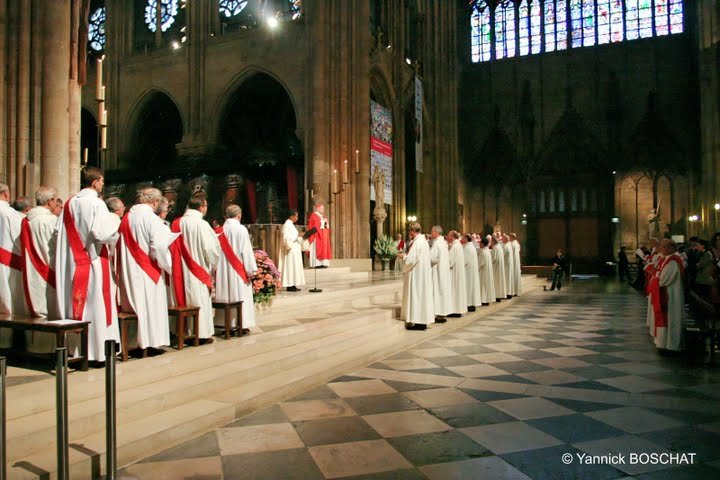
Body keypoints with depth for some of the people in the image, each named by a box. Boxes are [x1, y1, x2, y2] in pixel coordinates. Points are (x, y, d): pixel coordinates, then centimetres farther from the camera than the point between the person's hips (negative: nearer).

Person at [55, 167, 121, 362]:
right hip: (94, 262, -6)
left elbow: (60, 231, 10)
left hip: (73, 263, 7)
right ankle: (99, 350, 4)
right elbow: (101, 233, -20)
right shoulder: (97, 203, -12)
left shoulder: (69, 204, 8)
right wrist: (115, 220, -5)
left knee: (78, 301, 12)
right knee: (96, 304, -1)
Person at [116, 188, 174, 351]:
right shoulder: (151, 218, -14)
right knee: (150, 305, 1)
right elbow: (159, 246, -20)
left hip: (128, 270, 7)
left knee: (134, 304, 14)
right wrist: (167, 264, -6)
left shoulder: (127, 217, 6)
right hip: (147, 270, -7)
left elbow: (121, 245, 11)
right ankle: (149, 341, 5)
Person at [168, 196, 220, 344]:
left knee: (184, 298, 13)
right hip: (198, 270, -6)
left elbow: (173, 247, 8)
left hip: (180, 270, 6)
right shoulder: (201, 224, -15)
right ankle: (202, 333, 8)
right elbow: (210, 248, -14)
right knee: (199, 301, 3)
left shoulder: (176, 223, 3)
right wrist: (211, 264, 3)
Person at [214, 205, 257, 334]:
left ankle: (226, 323, 14)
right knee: (241, 296, 3)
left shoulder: (219, 231, 3)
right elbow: (247, 251, -11)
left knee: (226, 296, 11)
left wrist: (216, 270, 15)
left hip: (222, 271, 4)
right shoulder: (241, 229, -10)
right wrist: (251, 270, -5)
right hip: (239, 271, -4)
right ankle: (243, 324, 4)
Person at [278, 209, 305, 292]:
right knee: (291, 266, -7)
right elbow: (287, 237, -22)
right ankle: (290, 285, -3)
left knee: (295, 266, 9)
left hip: (294, 249, 10)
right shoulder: (287, 225, -14)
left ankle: (292, 285, 11)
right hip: (291, 249, -10)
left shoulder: (290, 224, 16)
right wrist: (297, 236, -23)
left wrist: (299, 236, 10)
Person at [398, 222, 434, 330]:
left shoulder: (417, 242, -19)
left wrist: (403, 256, -3)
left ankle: (418, 322, 0)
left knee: (416, 295, -3)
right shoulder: (424, 241, 11)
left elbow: (410, 260, -21)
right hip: (423, 274, 9)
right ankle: (423, 320, 16)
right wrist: (406, 255, 12)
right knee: (422, 295, 11)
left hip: (416, 274, -9)